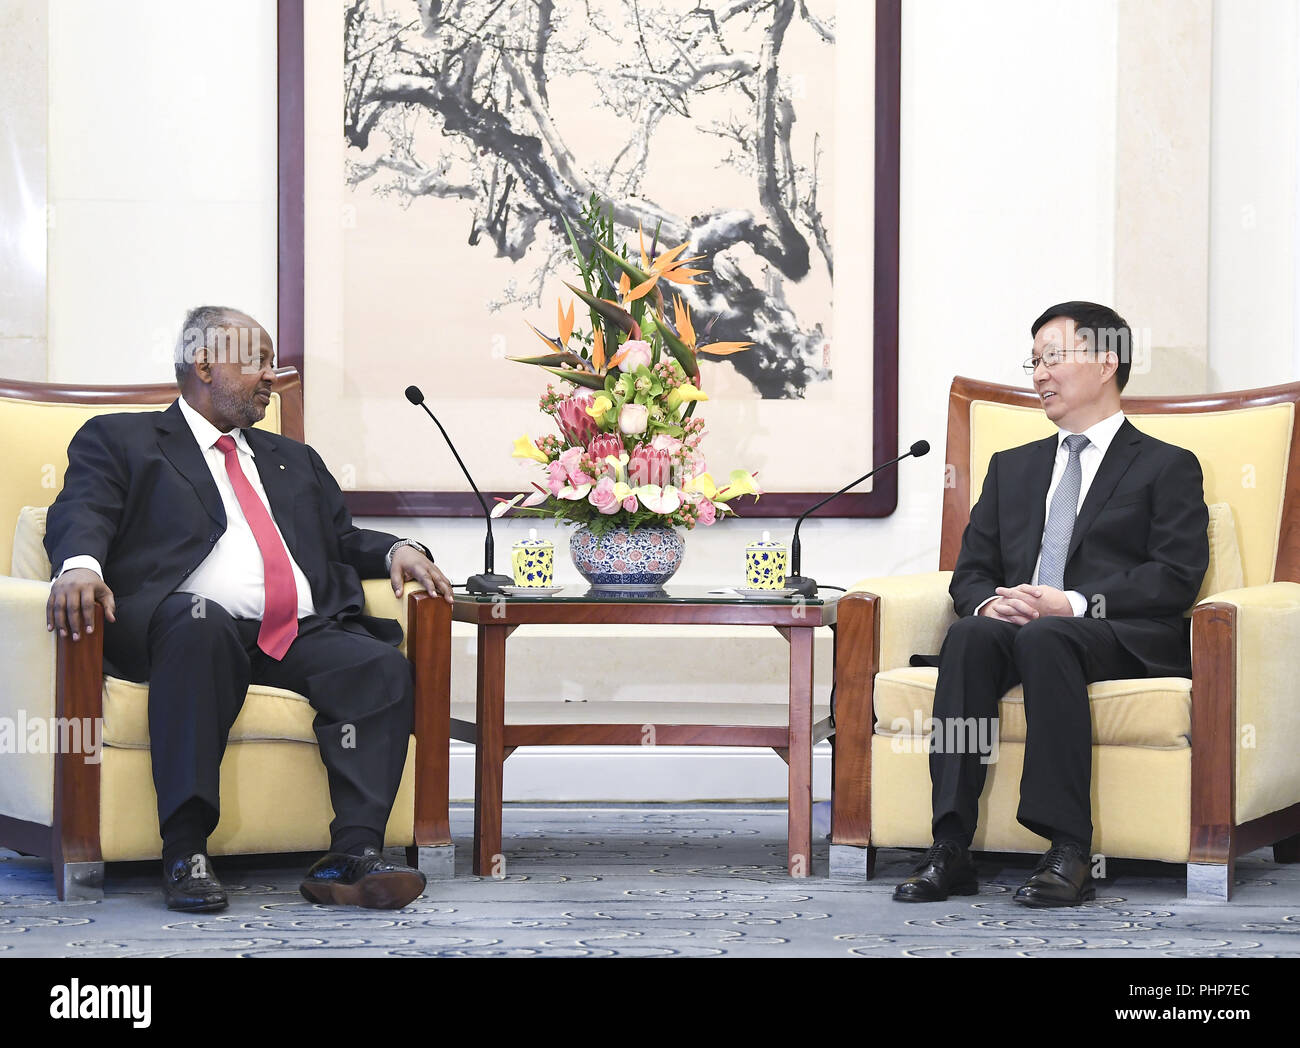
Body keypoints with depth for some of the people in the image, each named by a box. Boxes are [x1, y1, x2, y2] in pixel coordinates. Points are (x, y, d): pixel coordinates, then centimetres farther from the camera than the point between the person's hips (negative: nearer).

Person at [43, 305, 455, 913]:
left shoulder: (293, 460, 36)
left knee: (383, 666, -26)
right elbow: (80, 515, 2)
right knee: (201, 619, -40)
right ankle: (185, 852, -40)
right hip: (188, 630, -5)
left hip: (301, 635, 5)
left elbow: (343, 539, 32)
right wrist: (80, 565, -22)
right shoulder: (120, 440, 19)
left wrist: (394, 550, 8)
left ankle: (354, 854, -37)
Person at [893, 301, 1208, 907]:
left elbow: (1178, 577, -2)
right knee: (970, 635, -31)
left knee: (1045, 638, -38)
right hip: (1014, 627, 4)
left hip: (1122, 639, -4)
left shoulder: (1166, 467, 12)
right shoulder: (1013, 468, 29)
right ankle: (950, 851, -39)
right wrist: (988, 603, -5)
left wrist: (1074, 603, -15)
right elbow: (971, 571, 21)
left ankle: (1069, 853, -41)